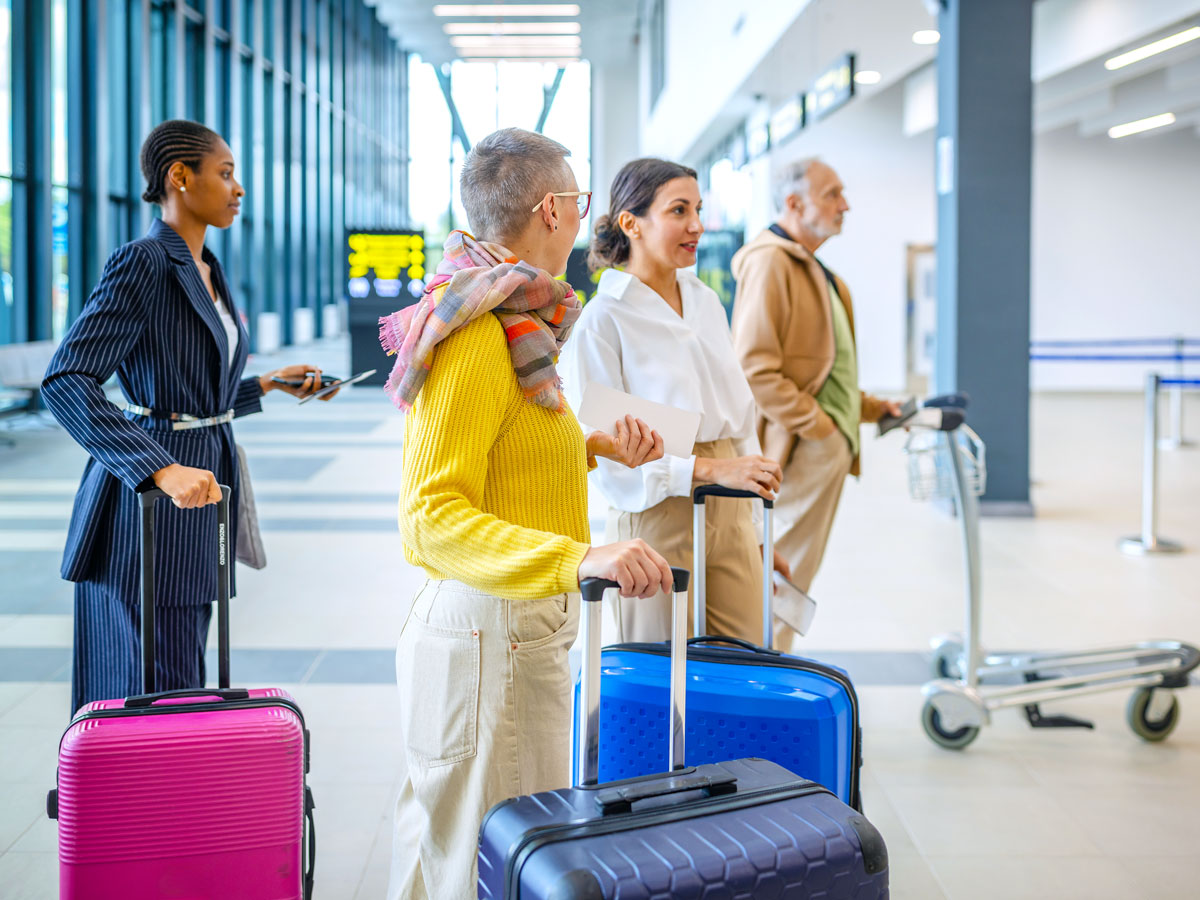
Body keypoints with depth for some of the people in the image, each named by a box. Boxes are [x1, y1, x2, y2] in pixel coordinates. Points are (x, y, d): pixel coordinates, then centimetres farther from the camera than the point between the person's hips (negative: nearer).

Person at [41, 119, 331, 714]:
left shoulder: (206, 270, 14)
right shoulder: (141, 263, -14)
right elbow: (66, 381, -24)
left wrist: (267, 384, 18)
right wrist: (163, 471, -32)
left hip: (197, 485, 9)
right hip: (145, 500, -9)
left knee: (181, 676, 14)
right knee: (150, 686, -3)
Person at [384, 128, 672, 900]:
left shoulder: (515, 327, 13)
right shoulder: (475, 339, -18)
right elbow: (431, 519, -25)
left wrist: (598, 448, 16)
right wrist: (579, 557, -36)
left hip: (525, 626, 10)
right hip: (489, 634, -10)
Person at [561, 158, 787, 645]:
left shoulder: (706, 301, 11)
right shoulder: (602, 320, -10)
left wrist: (754, 527, 15)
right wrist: (711, 469, -22)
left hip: (729, 515, 6)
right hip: (656, 518, -6)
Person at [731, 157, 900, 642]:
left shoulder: (816, 270, 19)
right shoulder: (769, 262, -14)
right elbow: (756, 371, -21)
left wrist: (871, 407, 17)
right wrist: (818, 425, -19)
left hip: (829, 445, 10)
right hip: (798, 449, -10)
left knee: (797, 572, 14)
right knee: (783, 579, -6)